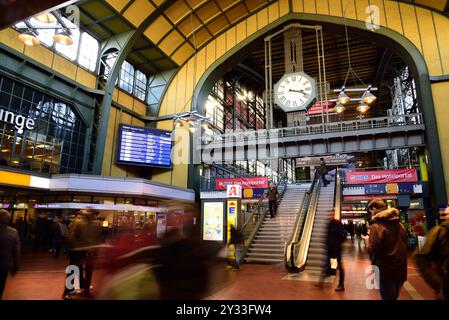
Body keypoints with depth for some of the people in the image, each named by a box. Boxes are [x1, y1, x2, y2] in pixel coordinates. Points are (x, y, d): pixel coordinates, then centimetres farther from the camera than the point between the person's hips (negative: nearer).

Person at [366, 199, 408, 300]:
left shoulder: (377, 225, -18)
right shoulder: (399, 223, 8)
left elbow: (373, 250, -23)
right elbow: (404, 244, 18)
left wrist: (368, 241, -4)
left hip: (386, 270, -8)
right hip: (401, 269, 8)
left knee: (388, 297, 5)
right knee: (394, 296, 22)